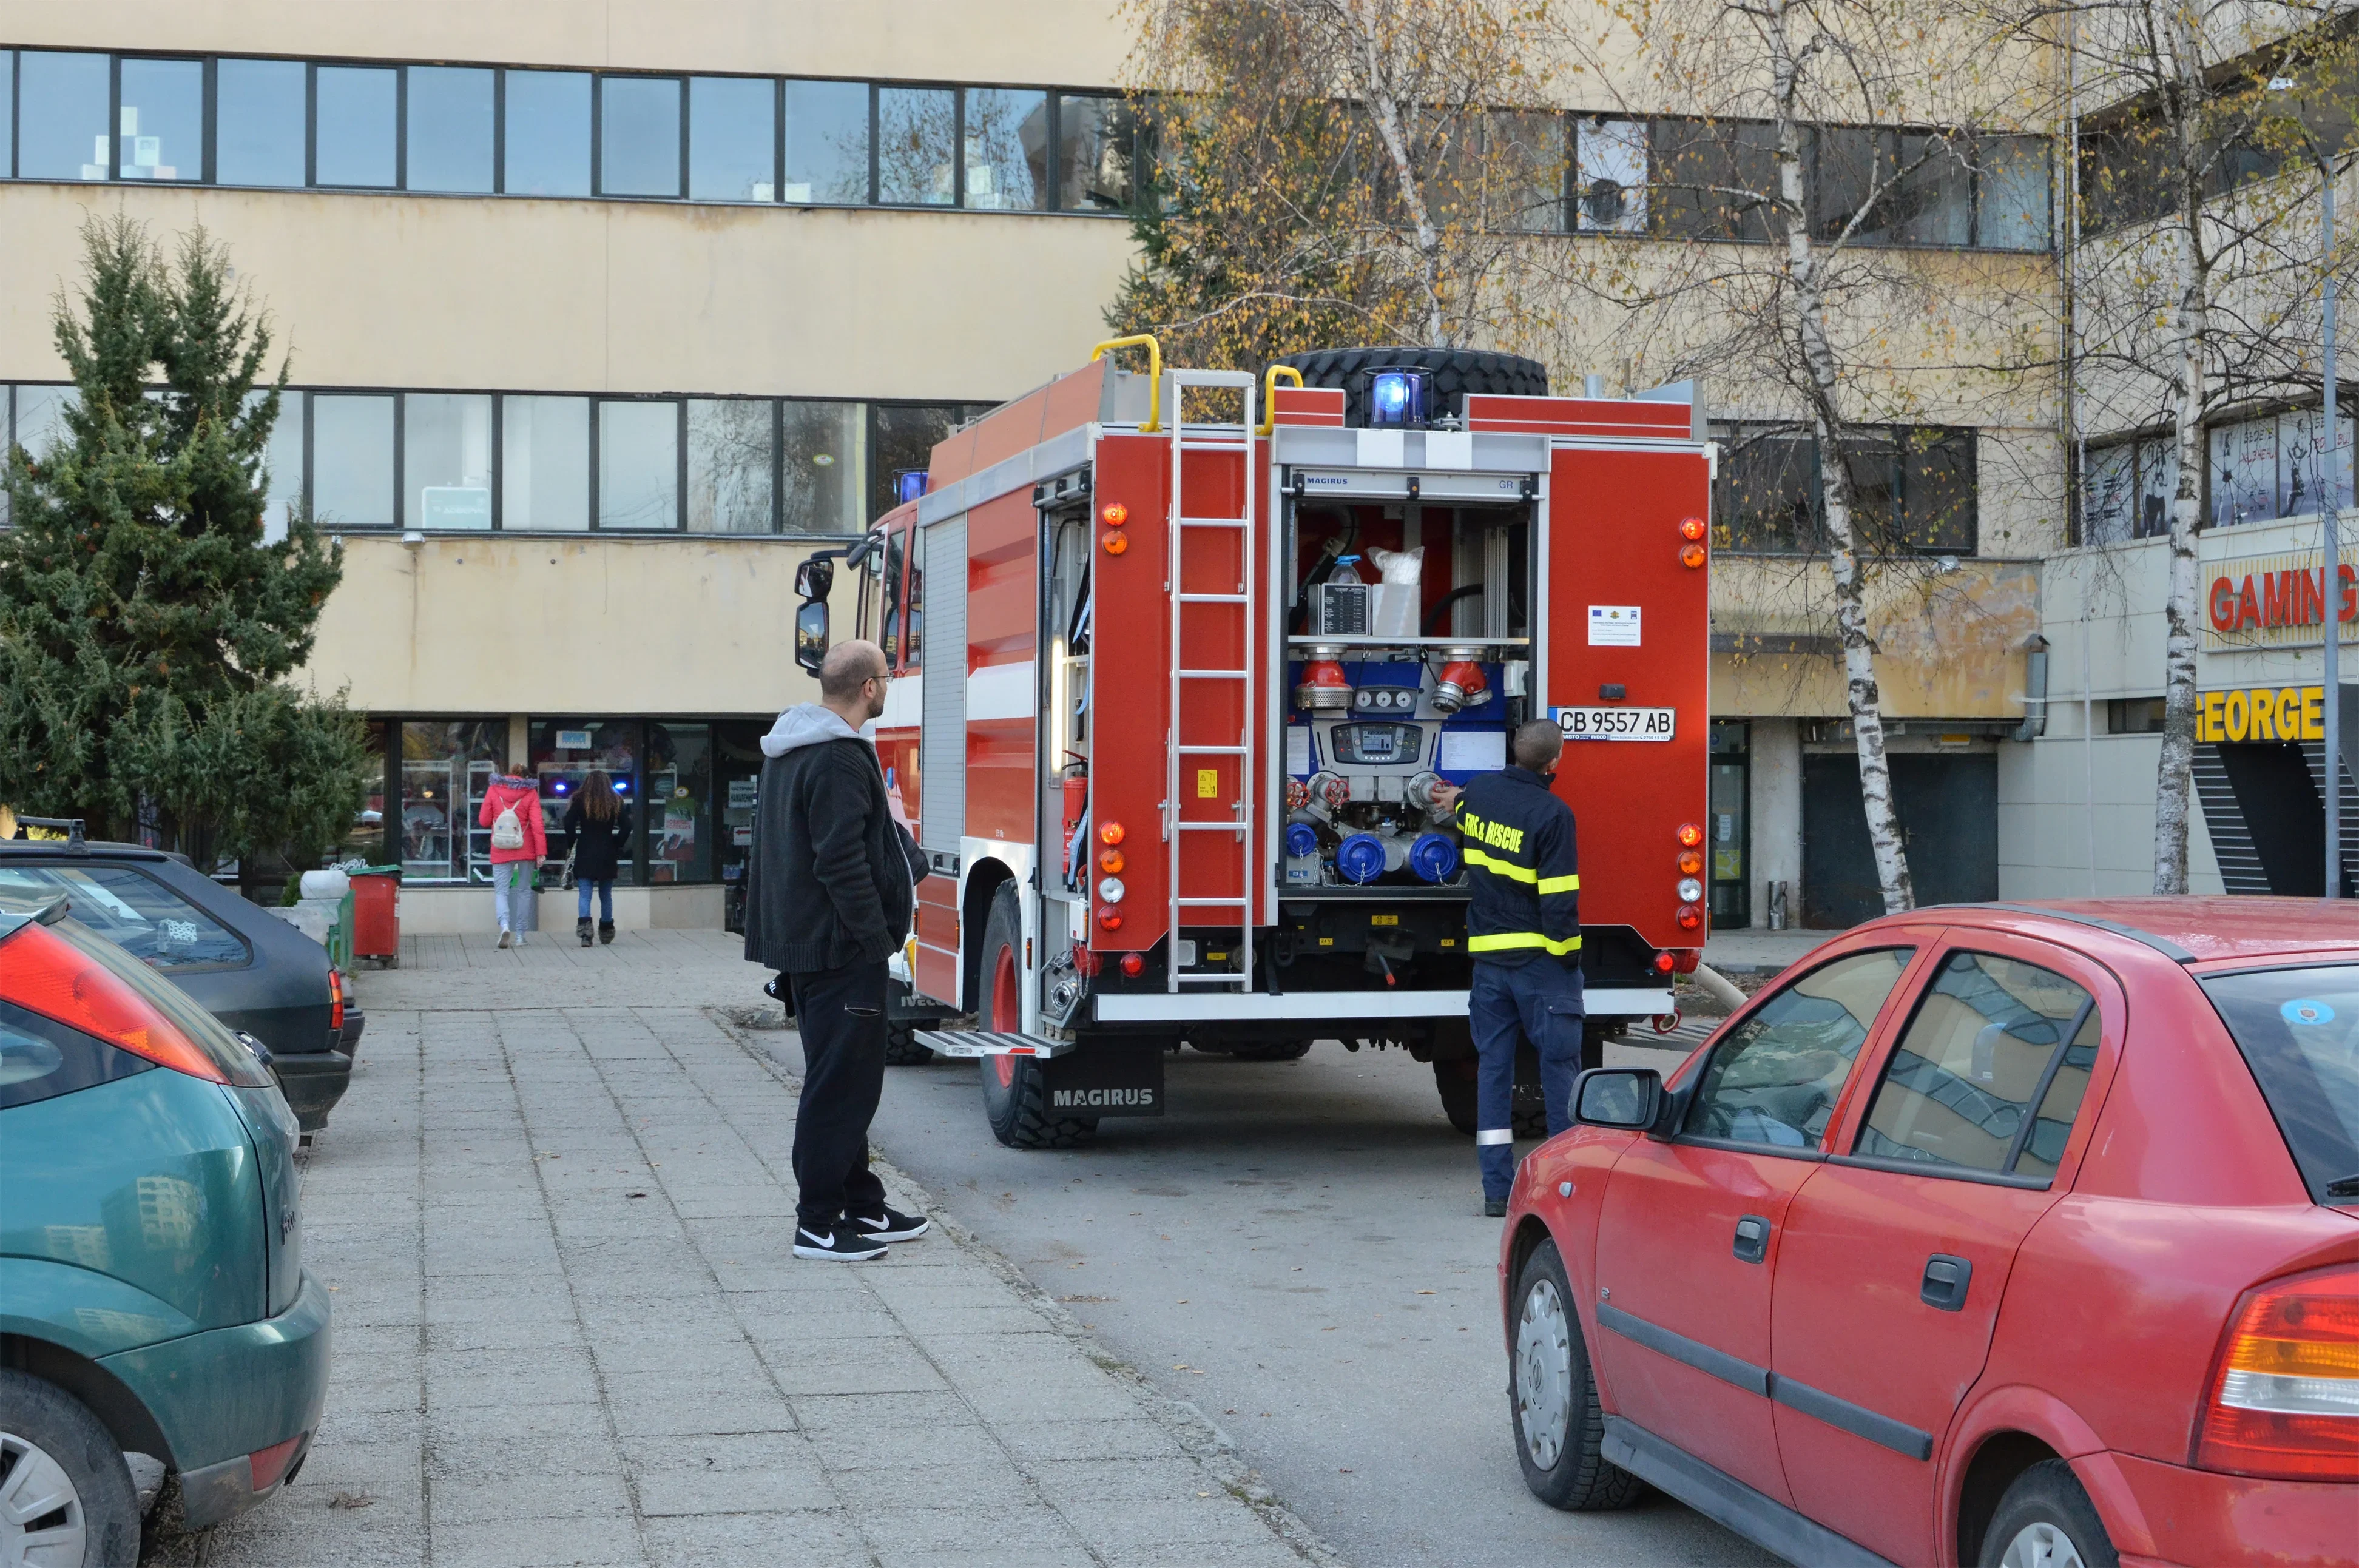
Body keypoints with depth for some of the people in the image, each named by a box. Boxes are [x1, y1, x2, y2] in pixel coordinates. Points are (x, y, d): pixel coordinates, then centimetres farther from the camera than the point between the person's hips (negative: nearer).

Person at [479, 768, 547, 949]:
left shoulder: (493, 790, 0)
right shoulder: (530, 793, -3)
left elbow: (484, 821, 2)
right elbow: (537, 824, -9)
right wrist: (541, 852, -8)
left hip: (501, 852, 0)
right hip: (526, 851, 0)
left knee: (501, 891, 2)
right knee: (524, 891, 11)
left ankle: (505, 925, -24)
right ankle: (520, 936, 11)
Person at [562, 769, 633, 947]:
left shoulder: (580, 801, -4)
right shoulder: (616, 802, 2)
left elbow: (569, 824, -11)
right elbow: (627, 825, -3)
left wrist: (571, 844, 3)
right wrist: (617, 845, 8)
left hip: (585, 853, -2)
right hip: (607, 855, 2)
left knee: (584, 894, -3)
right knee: (606, 895, 14)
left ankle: (584, 926, -25)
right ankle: (606, 932, 22)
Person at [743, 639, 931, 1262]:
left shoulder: (790, 752, 14)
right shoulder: (840, 760, -19)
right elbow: (842, 864, -24)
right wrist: (878, 936, -19)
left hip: (803, 945, 11)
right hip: (840, 948, -11)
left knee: (846, 1080, 17)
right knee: (841, 1084, -5)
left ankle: (862, 1206, 25)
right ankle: (819, 1224, -1)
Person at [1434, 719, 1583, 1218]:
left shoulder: (1478, 793, 4)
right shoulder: (1552, 813, -16)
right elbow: (1558, 897, -18)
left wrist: (1458, 801, 53)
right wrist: (1569, 955, -9)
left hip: (1487, 954, 6)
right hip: (1540, 958, -6)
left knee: (1493, 1064, 7)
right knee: (1559, 1063, 2)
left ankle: (1497, 1187, 6)